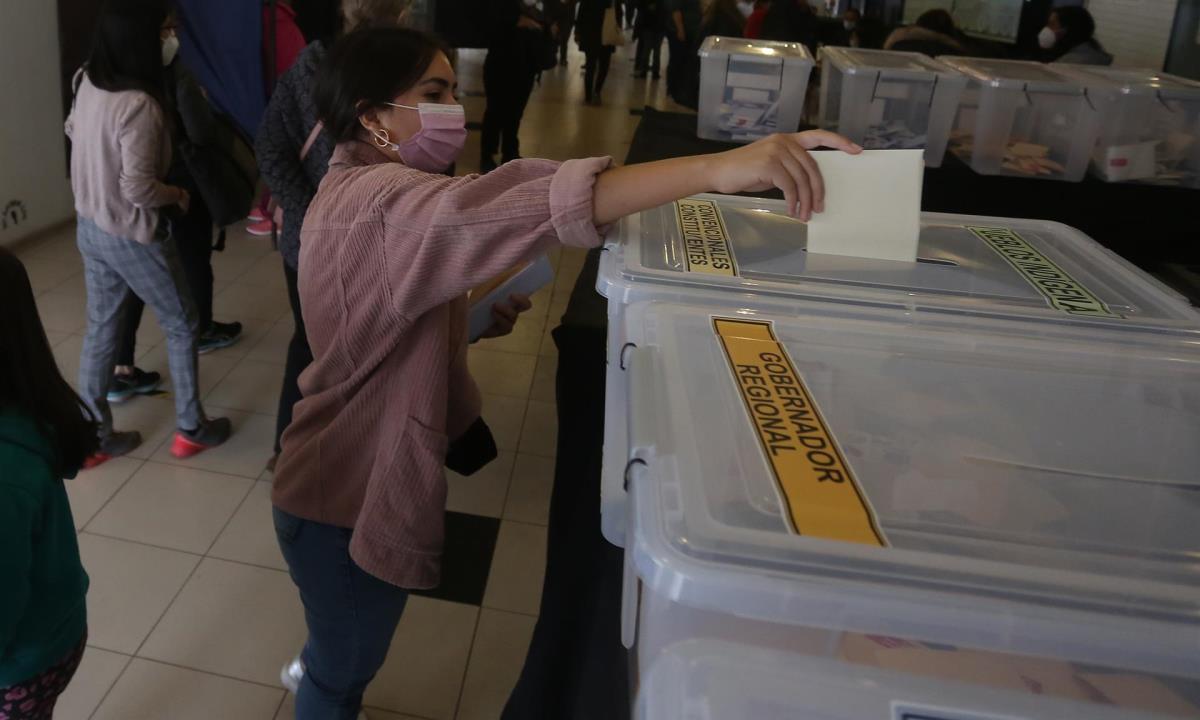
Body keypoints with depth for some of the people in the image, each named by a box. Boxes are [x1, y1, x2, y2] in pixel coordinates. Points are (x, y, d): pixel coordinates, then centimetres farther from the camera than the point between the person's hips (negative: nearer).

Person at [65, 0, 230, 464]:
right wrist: (178, 194, -9)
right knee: (181, 325, 12)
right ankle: (190, 428, 23)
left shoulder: (88, 83, -1)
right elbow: (138, 189, -27)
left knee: (100, 329, 16)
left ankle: (94, 436, 27)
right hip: (132, 237, -8)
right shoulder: (138, 104, -27)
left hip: (90, 228, 8)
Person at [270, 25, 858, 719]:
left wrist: (472, 321, 0)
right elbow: (505, 208, -49)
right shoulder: (378, 203, -30)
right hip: (349, 499, -9)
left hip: (358, 478, 10)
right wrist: (717, 168, -57)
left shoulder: (360, 189, 7)